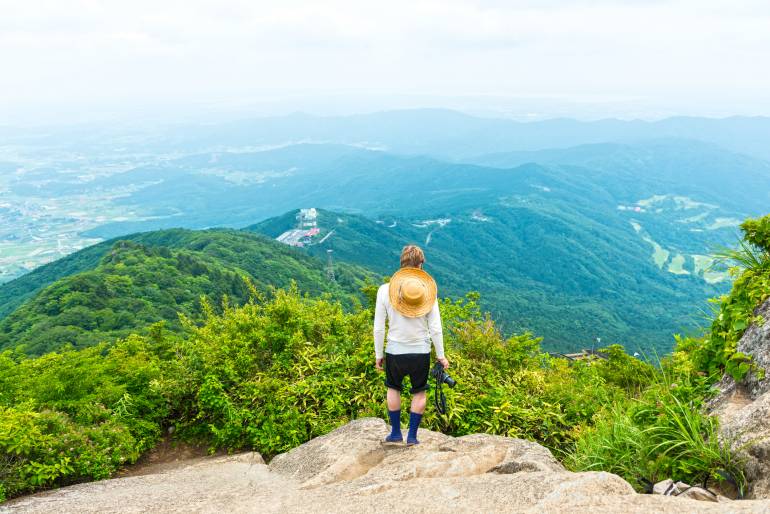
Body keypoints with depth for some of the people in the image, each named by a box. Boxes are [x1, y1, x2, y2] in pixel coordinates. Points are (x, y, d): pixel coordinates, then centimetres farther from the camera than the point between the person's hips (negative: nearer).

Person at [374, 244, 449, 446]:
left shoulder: (385, 290, -9)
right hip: (421, 351, 0)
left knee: (393, 388, 23)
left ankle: (396, 433, 31)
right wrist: (441, 355, 4)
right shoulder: (428, 290, -8)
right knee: (419, 393, 18)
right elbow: (435, 328, -7)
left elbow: (378, 328, -6)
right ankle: (412, 436, 24)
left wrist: (378, 354, 6)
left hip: (394, 351, 0)